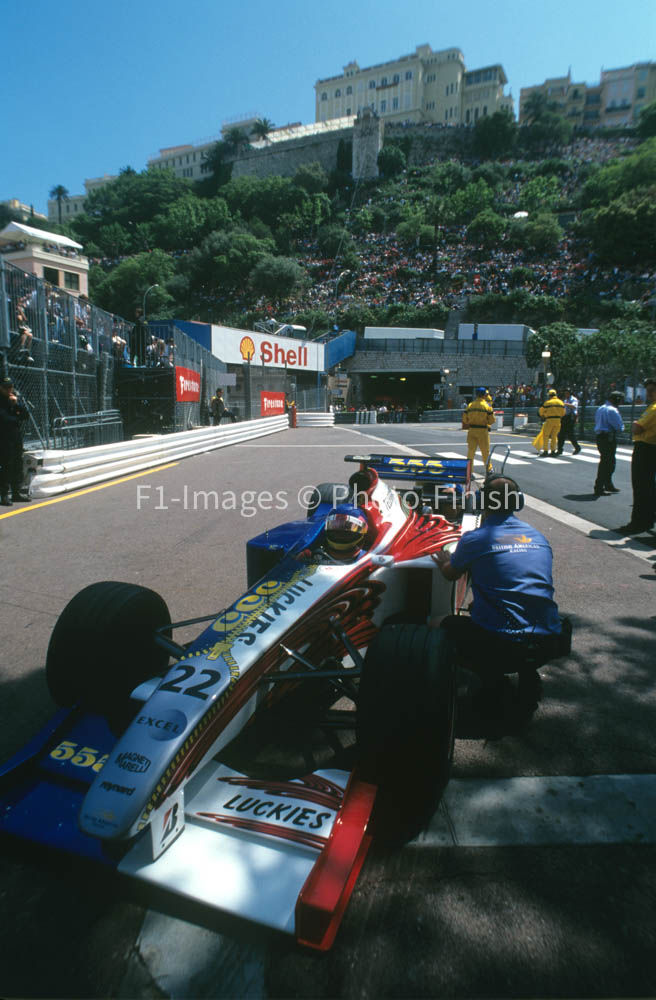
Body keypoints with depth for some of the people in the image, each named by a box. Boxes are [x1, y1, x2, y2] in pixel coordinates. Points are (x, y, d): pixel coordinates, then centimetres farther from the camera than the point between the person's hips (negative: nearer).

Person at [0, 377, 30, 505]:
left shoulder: (16, 398, 12)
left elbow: (25, 415, 4)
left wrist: (17, 403, -9)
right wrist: (17, 418, -4)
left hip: (17, 436, 6)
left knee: (18, 465, 10)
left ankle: (17, 492, 20)